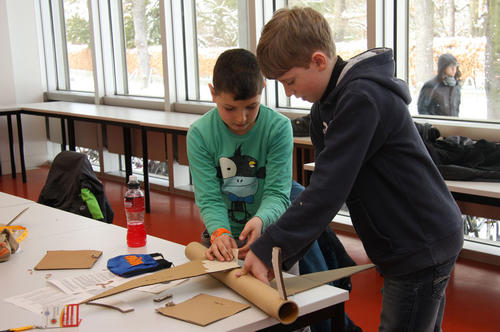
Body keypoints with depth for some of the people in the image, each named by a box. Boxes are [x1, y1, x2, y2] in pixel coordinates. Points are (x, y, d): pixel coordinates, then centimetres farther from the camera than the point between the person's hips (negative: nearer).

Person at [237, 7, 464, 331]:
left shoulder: (363, 98, -23)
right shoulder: (325, 107, 7)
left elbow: (329, 188, -28)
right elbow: (325, 183, 5)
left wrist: (270, 247, -25)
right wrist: (274, 245, -5)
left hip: (422, 246, -9)